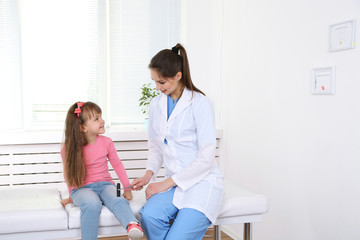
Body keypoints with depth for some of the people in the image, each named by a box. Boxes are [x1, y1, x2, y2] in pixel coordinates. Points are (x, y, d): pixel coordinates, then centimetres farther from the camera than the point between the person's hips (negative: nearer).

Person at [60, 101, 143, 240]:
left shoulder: (106, 142, 0)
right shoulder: (68, 149, -5)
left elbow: (117, 164, 9)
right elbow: (68, 173, 11)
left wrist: (127, 188, 8)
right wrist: (72, 196, 17)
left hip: (105, 184, 2)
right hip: (82, 188, -1)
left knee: (117, 200, -32)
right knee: (92, 205, -35)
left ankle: (133, 225, -55)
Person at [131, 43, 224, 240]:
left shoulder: (200, 103, -10)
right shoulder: (156, 104, 10)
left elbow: (206, 157, -13)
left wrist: (167, 183, -13)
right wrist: (148, 174, -2)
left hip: (203, 181, -4)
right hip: (173, 183, 5)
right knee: (149, 216, -27)